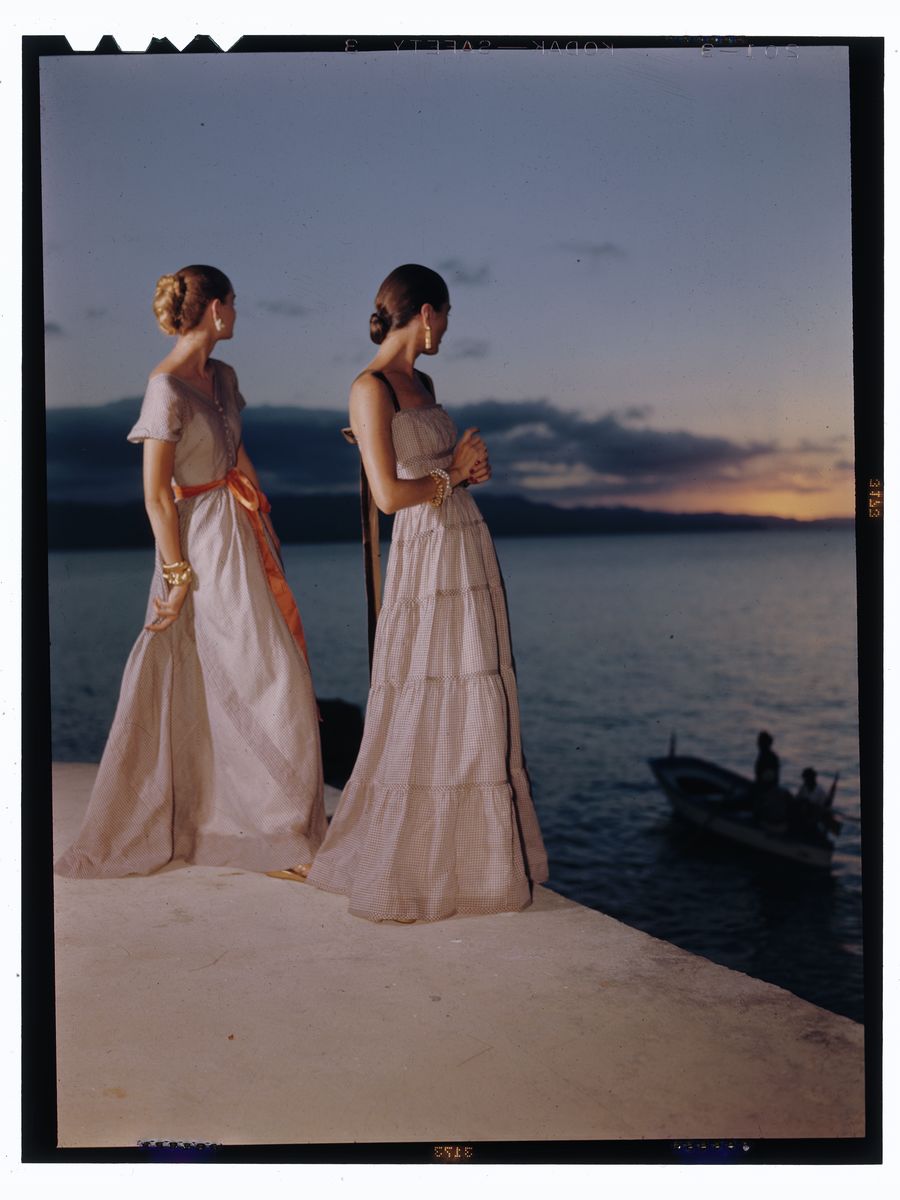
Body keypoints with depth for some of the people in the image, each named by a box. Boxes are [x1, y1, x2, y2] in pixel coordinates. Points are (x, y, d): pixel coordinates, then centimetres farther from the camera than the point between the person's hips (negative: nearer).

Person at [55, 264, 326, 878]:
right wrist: (178, 574, -15)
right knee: (263, 686, -3)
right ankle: (279, 833, 9)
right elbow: (156, 495, -16)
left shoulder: (222, 376, 9)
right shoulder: (166, 388, -16)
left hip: (244, 535, 8)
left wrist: (264, 527, 15)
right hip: (205, 545, -8)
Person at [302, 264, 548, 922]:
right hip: (427, 556, -9)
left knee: (478, 708, 12)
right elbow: (389, 494, -19)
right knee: (423, 714, -2)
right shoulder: (370, 388, -12)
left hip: (470, 551, 9)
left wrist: (472, 465, 0)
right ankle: (397, 868, 14)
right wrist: (452, 474, -5)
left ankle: (462, 853, 25)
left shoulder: (422, 383, 15)